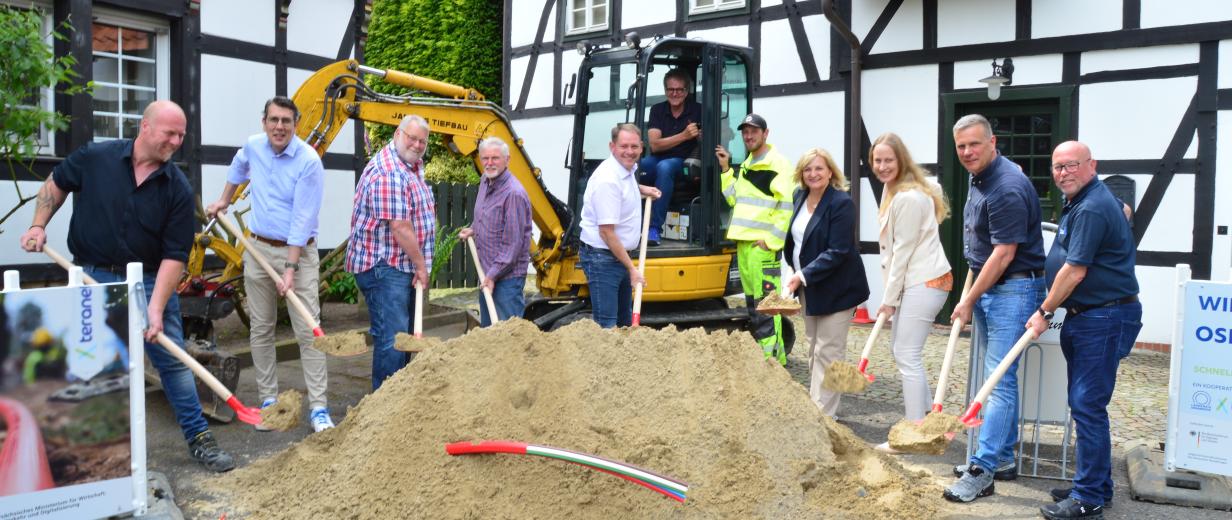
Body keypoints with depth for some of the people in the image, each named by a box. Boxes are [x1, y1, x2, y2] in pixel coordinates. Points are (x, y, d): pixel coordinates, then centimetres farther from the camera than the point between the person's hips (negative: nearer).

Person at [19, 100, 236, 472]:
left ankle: (198, 438, 12)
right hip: (93, 278, 1)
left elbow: (174, 255, -13)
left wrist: (156, 308, -21)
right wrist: (38, 226, 1)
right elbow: (56, 184, 14)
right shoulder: (95, 158, -7)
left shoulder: (178, 189, -10)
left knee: (173, 360, 1)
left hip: (150, 280, 0)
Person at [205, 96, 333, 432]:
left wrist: (291, 268, -21)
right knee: (260, 329, 8)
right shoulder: (253, 147, 2)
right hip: (259, 249, 5)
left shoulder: (309, 162, -16)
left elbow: (303, 219, -19)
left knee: (308, 331, -7)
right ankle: (268, 399, 18)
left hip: (299, 252, -5)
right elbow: (239, 167, 30)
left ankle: (318, 408, -5)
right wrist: (224, 201, 35)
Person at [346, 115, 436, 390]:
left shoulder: (413, 166, 14)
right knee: (392, 338, -10)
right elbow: (399, 227, -23)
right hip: (383, 267, -11)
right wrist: (421, 265, -14)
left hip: (404, 267, 11)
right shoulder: (387, 173, -19)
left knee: (405, 334, 17)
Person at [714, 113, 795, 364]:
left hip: (763, 245, -9)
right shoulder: (745, 166, 21)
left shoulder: (778, 164, -7)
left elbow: (786, 206, -13)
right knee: (752, 303, 13)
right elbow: (735, 200, 20)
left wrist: (771, 240, -17)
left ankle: (770, 359, -8)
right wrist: (725, 169, 15)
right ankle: (777, 356, 22)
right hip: (743, 242, 9)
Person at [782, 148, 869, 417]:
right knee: (813, 348, 17)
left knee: (827, 352, -5)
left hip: (836, 289, -8)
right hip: (807, 285, 8)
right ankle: (814, 402, 29)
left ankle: (823, 413, 2)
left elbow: (837, 252, -24)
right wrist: (797, 273, 13)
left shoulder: (842, 203, -19)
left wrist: (804, 276, -28)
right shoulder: (799, 196, 4)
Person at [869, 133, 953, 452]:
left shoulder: (907, 198, -19)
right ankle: (925, 414, 30)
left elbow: (903, 251, -17)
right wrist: (890, 295, 14)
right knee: (899, 348, 18)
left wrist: (889, 298, -11)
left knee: (907, 354, -9)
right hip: (916, 281, 11)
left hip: (924, 282, -11)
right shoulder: (893, 189, 14)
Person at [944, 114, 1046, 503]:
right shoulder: (978, 178, 10)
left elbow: (1004, 254, -21)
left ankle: (982, 471, -6)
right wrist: (972, 293, 19)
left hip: (1012, 290, -10)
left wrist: (969, 301, -13)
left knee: (999, 379, -8)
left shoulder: (1007, 188, -20)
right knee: (997, 376, 15)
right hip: (987, 285, 10)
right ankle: (1003, 458, 25)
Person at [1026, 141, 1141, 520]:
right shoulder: (1083, 200, 14)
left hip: (1104, 318, -11)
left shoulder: (1091, 209, -19)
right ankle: (1096, 485, 26)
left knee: (1087, 406, -8)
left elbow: (1074, 272, -20)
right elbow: (1123, 209, 36)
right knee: (1085, 404, 15)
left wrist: (1045, 312, -7)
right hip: (1086, 317, 11)